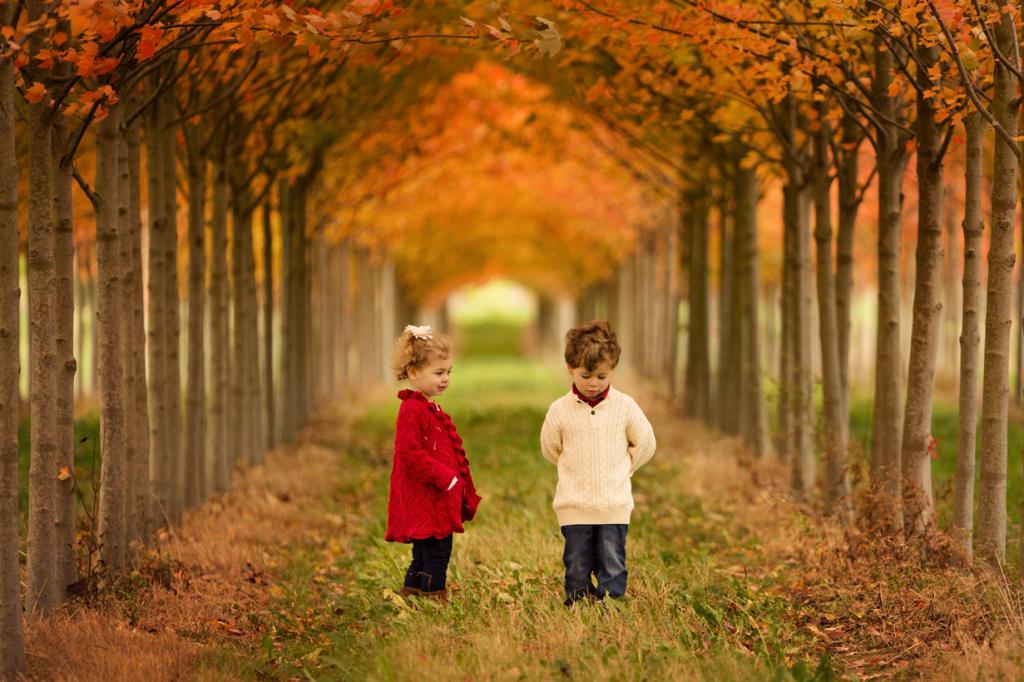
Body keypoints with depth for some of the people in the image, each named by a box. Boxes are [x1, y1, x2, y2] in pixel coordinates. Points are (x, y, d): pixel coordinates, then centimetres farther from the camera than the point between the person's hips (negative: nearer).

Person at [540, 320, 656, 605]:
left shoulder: (625, 406, -1)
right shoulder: (559, 411, -2)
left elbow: (644, 445, 11)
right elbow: (550, 449, 13)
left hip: (615, 505, 0)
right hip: (574, 505, 0)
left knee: (613, 569, 1)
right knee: (577, 570, 5)